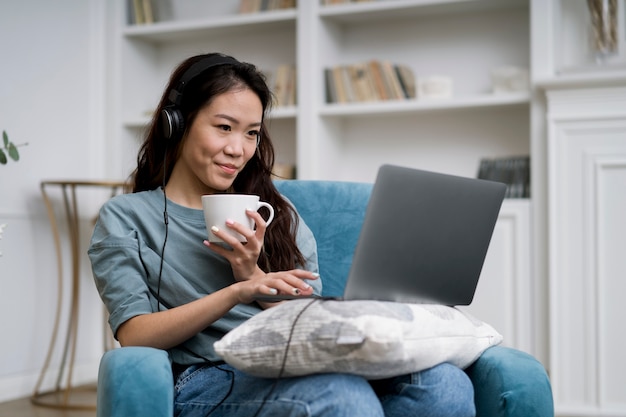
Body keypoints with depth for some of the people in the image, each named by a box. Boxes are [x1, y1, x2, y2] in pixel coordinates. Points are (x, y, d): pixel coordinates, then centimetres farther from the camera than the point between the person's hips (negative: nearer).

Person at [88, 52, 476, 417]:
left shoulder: (276, 212, 23)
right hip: (210, 380, -5)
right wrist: (236, 293, -15)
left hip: (300, 367, 5)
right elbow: (133, 335, -3)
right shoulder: (124, 217, 12)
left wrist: (255, 277, -3)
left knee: (445, 385, -27)